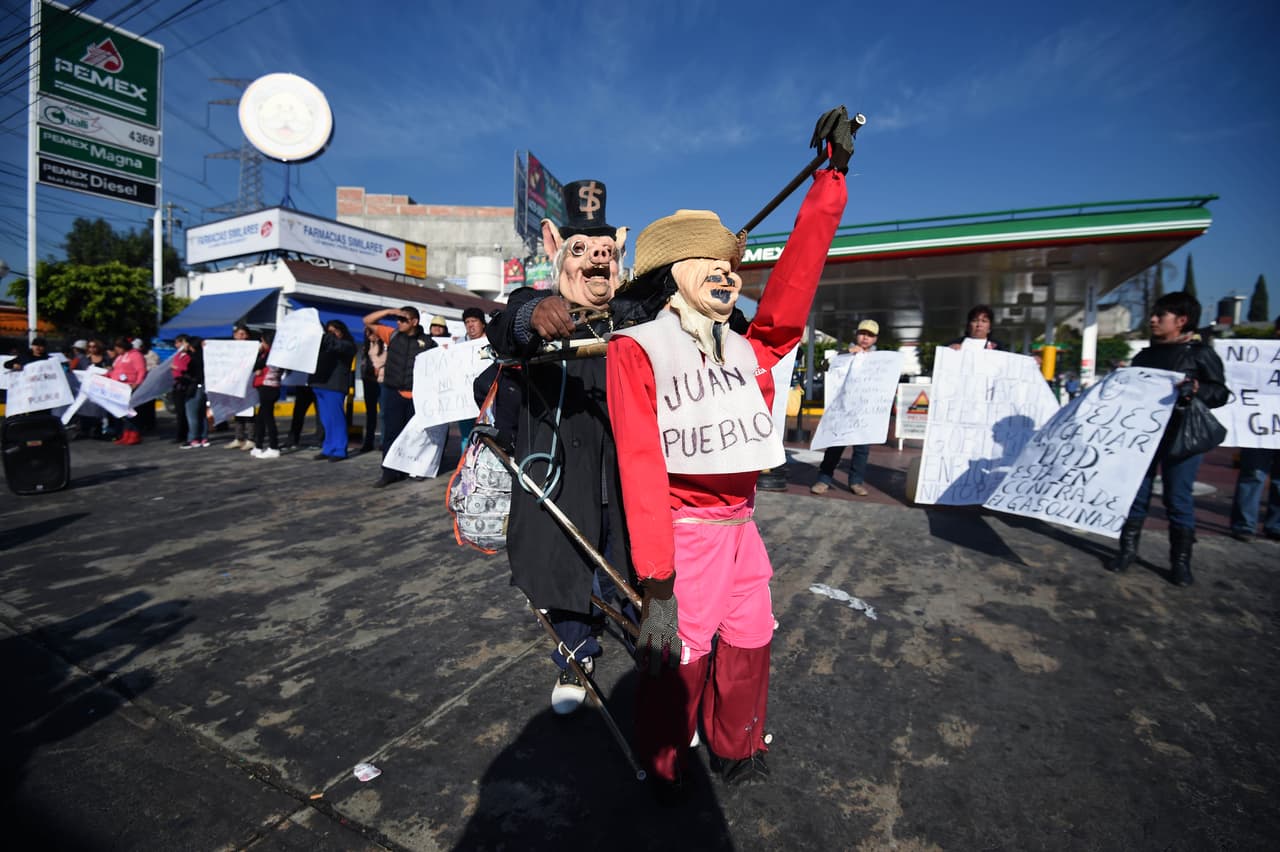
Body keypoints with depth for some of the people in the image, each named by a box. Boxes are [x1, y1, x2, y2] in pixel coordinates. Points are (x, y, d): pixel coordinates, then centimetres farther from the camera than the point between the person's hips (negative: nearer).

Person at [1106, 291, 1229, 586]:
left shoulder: (1201, 353, 1)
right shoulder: (1144, 356, 17)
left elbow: (1221, 393, -5)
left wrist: (1196, 389, -24)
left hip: (1181, 436, -4)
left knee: (1178, 498, -1)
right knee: (1135, 492, 6)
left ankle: (1181, 562, 10)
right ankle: (1128, 549, 16)